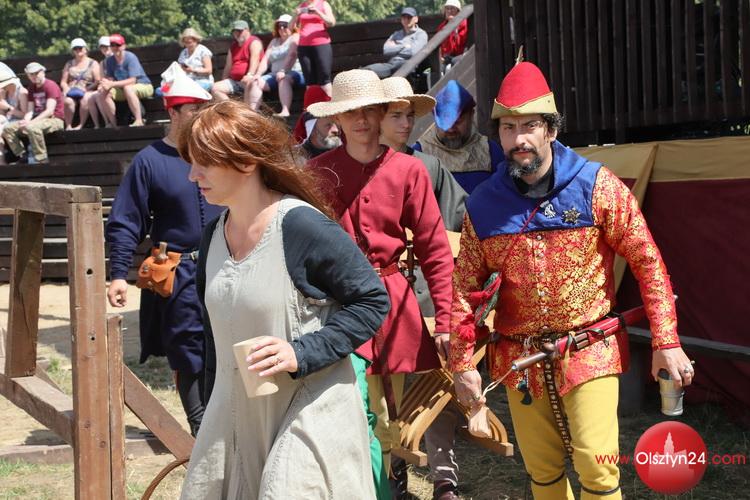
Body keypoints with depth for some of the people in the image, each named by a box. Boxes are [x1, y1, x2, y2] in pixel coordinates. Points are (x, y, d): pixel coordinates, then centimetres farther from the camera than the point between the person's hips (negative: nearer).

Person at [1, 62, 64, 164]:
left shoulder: (50, 85, -9)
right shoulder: (31, 87, 15)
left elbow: (50, 111, -18)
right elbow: (30, 110, 8)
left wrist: (31, 122, -26)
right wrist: (25, 121, -15)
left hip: (54, 120, -8)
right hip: (38, 120, 8)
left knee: (32, 127, -39)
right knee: (8, 129, -5)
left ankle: (42, 160, -31)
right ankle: (22, 156, -5)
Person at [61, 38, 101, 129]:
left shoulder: (93, 64, 11)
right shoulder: (69, 64, 21)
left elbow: (98, 81, 0)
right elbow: (63, 82, 17)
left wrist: (86, 89, -13)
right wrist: (66, 89, -6)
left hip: (87, 91, -2)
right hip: (71, 91, 2)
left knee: (85, 99, -38)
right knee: (68, 101, -34)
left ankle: (81, 125, -33)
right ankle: (68, 126, -32)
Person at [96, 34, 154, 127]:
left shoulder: (130, 57, -18)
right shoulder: (109, 61, 0)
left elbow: (132, 80, -26)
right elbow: (109, 78, -4)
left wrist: (112, 84, -32)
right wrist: (105, 83, -30)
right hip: (123, 89, 6)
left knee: (128, 88, -39)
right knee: (102, 93, -14)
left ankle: (139, 121, -38)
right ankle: (112, 124, -9)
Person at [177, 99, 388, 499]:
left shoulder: (303, 227, -17)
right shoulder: (215, 234, 6)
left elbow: (373, 302, -13)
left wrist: (301, 354, -22)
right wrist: (213, 408, 21)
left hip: (308, 414, -7)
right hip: (236, 417, 7)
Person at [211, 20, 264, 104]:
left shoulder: (254, 42, -3)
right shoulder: (233, 46, 20)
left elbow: (255, 59, -21)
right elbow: (228, 66, 22)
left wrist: (250, 75, -36)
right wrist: (223, 83, 15)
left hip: (247, 80, -8)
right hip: (234, 81, 8)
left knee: (249, 84, -41)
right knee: (215, 88, -9)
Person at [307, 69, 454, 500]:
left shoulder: (409, 170, 1)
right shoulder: (319, 171, 2)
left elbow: (436, 250, 0)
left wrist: (446, 320, -4)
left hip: (394, 302, 1)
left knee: (389, 419, 8)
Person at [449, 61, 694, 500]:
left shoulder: (596, 186, -8)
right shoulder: (483, 205, 1)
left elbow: (648, 262, -6)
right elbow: (466, 288, 7)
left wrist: (666, 342, -11)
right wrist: (462, 362, 3)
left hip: (590, 353, -3)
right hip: (519, 360, 3)